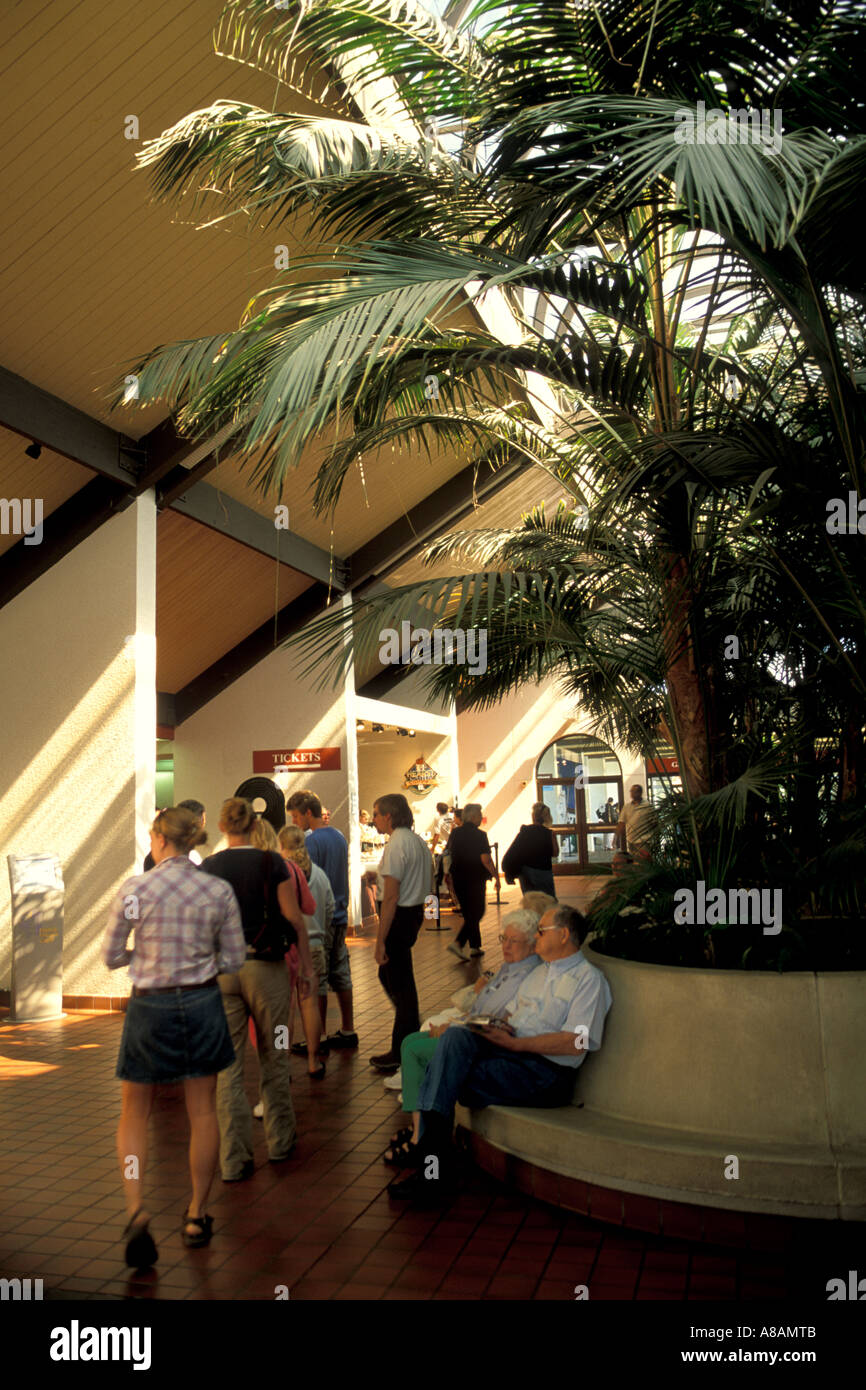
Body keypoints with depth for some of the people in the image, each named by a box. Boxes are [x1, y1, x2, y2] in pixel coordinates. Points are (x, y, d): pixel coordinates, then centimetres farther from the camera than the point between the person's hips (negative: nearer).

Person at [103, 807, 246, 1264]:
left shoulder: (135, 888, -11)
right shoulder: (220, 891, -5)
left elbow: (111, 956, -3)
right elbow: (234, 959, 2)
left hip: (150, 1007, -2)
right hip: (202, 1004, 2)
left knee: (134, 1113, 14)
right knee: (203, 1112, 13)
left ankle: (136, 1208, -3)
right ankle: (197, 1217, 24)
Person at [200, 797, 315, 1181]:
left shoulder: (207, 868, -1)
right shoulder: (273, 863, -4)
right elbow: (294, 919, -5)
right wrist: (306, 966, 5)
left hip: (220, 969, 1)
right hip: (266, 967, -1)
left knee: (228, 1065, 7)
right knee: (274, 1058, 15)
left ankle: (234, 1160, 9)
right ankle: (279, 1142, 27)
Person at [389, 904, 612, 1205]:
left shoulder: (589, 979, -1)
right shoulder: (539, 972, 26)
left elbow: (576, 1042, -13)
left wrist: (514, 1043, -14)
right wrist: (498, 1026, 1)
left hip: (546, 1072, -7)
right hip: (511, 1052, 7)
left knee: (449, 1080, -24)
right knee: (456, 1035, -24)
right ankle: (430, 1144, -30)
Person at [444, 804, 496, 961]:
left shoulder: (455, 833, 5)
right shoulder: (479, 835, -14)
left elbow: (450, 854, 13)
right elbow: (485, 860, -18)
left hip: (458, 877, 7)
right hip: (475, 879, -7)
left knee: (468, 913, 17)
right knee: (477, 912, 2)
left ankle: (475, 947, 22)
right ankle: (458, 943, -13)